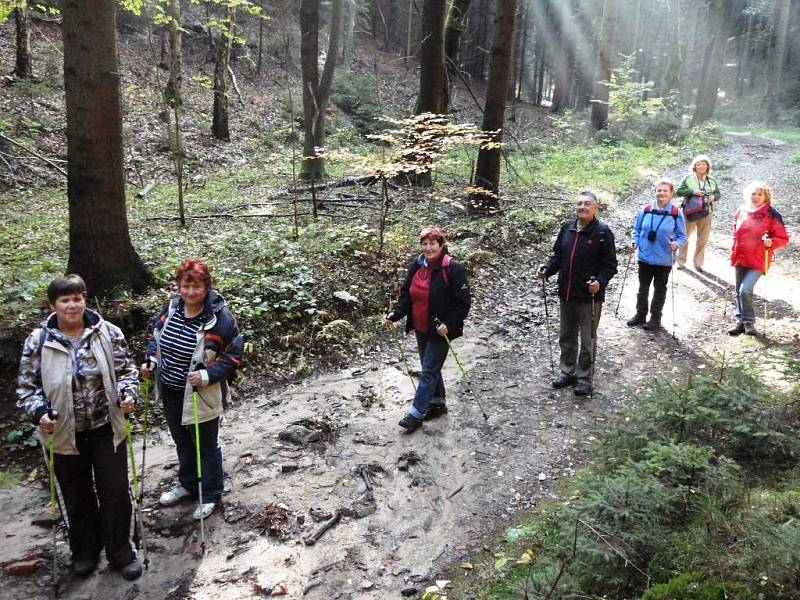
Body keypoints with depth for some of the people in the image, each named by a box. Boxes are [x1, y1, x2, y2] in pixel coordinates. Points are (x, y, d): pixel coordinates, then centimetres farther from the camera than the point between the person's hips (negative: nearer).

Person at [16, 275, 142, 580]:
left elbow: (126, 369, 2)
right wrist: (39, 412, -17)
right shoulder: (38, 341, -7)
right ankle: (84, 551, 38)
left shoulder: (108, 333, -6)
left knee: (115, 492, 7)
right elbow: (27, 386, 0)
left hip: (106, 429, 0)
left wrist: (128, 393, -16)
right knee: (77, 496, 17)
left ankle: (120, 553, 25)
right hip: (64, 434, 0)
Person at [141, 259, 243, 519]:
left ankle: (211, 495, 31)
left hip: (201, 396, -6)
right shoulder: (171, 307, -4)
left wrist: (208, 375, -26)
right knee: (181, 439, 25)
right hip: (171, 392, 6)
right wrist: (151, 360, -4)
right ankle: (187, 483, 47)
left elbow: (234, 354, -15)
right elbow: (154, 334, 12)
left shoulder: (219, 317, -21)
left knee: (206, 445, 12)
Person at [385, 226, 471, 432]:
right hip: (420, 329, 7)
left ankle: (416, 414, 5)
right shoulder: (416, 265, 1)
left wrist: (449, 325, -25)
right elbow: (406, 295, 9)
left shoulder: (451, 268, -17)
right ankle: (438, 403, 36)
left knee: (428, 371, -2)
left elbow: (462, 302, -16)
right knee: (431, 368, 19)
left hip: (440, 331, -7)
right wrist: (395, 314, -6)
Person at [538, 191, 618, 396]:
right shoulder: (567, 227, 5)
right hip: (566, 294, 6)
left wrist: (600, 281, -26)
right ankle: (568, 372, 31)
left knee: (587, 340, 5)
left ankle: (584, 378, 18)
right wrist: (547, 269, -4)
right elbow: (558, 255, 13)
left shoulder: (603, 232, -10)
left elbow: (610, 264, -10)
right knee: (566, 337, 16)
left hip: (590, 296, -5)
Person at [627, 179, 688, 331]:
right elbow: (637, 230, 7)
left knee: (660, 288, 12)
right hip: (645, 257, 2)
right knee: (643, 287, 16)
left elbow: (682, 236, -2)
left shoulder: (676, 213, -9)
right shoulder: (646, 210, -4)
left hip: (664, 260, -2)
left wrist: (676, 244, -21)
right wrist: (634, 241, -9)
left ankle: (655, 318, 24)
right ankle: (640, 314, 32)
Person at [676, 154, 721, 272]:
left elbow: (718, 194, 16)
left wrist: (713, 197, -7)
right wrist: (692, 191, -17)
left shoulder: (711, 180, 8)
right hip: (690, 213, -3)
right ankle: (681, 261, 15)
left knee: (703, 239, 8)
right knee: (685, 237, 3)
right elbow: (678, 191, -5)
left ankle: (698, 262, 19)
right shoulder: (688, 178, -1)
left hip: (705, 214, 3)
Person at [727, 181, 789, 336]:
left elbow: (783, 239, -5)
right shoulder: (741, 212, 5)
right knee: (739, 292, 12)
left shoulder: (772, 215, -9)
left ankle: (749, 322, 2)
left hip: (758, 261, -5)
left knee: (745, 290, -16)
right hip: (740, 259, 5)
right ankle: (741, 321, 26)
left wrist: (771, 242, -24)